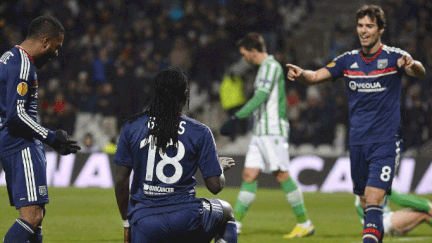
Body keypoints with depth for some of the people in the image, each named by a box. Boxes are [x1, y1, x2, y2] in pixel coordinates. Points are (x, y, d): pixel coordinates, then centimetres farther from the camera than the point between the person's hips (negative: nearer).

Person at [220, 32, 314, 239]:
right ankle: (235, 223, 0)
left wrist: (236, 118, -25)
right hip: (260, 132, 9)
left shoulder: (271, 66, -10)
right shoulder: (264, 67, 20)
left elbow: (260, 97, -21)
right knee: (249, 175, 3)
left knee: (282, 175, -7)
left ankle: (305, 224, -1)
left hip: (273, 131, -9)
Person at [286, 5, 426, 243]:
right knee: (365, 203, 10)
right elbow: (317, 76, 1)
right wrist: (301, 74, -23)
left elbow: (419, 72, -23)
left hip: (386, 141, -5)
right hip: (358, 141, 5)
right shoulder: (348, 60, 8)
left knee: (373, 199, -18)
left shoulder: (394, 57, -5)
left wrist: (413, 66, -48)